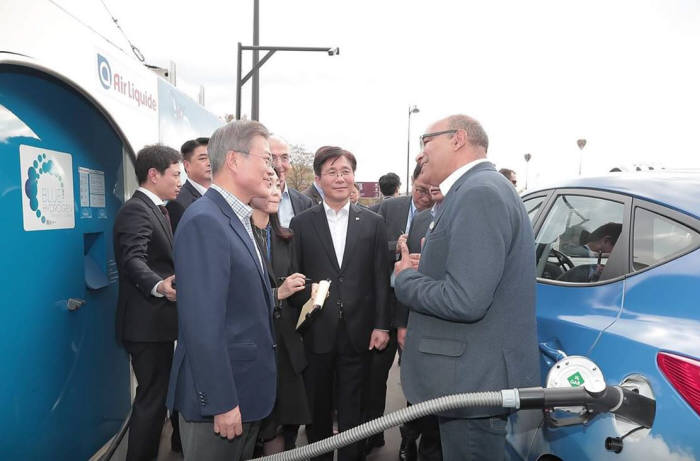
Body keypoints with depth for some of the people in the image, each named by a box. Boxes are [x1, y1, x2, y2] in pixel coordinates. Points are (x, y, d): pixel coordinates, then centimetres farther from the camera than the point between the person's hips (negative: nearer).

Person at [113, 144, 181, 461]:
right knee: (152, 399, -3)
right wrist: (159, 286, -46)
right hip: (147, 322, -10)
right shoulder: (136, 210, -15)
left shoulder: (156, 209, 16)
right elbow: (133, 260, -30)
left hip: (158, 320, 10)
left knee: (156, 396, 20)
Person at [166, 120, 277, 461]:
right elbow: (203, 325, -24)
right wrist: (222, 402, -21)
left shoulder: (239, 219, 9)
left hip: (248, 391, 9)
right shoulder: (204, 221, -20)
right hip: (220, 394, -9)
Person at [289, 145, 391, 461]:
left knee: (352, 409, 11)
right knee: (317, 408, 15)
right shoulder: (301, 224, 1)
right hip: (316, 332, 0)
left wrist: (381, 325, -1)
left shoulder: (373, 223, 3)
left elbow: (380, 278, 2)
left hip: (358, 332, 0)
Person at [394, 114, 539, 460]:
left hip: (475, 383, -9)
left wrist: (406, 278, -11)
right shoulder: (478, 189, 12)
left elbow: (464, 300, -28)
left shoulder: (479, 193, -20)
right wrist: (424, 269, 4)